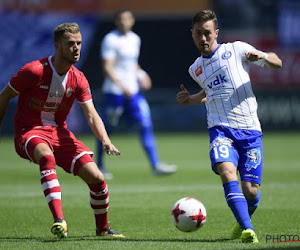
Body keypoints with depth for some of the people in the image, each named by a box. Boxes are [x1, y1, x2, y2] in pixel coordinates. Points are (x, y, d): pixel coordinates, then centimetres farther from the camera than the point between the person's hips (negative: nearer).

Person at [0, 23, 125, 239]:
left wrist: (105, 141, -23)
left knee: (96, 177, -8)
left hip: (59, 132, 5)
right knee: (47, 156, -41)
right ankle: (59, 220, -48)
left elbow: (92, 115, -5)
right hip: (30, 131, -5)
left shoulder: (78, 79, -1)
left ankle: (102, 228, 17)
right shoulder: (35, 71, -16)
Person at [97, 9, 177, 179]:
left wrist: (141, 75, 8)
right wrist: (121, 85, -25)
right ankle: (99, 166, 18)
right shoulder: (111, 40, -9)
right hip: (114, 90, -6)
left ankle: (155, 165, -5)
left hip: (133, 90, 6)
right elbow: (107, 67, -15)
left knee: (146, 125, -3)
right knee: (108, 128, 2)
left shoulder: (135, 39, 14)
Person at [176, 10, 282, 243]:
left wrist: (261, 56, -15)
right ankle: (247, 229, -35)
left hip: (250, 129, -2)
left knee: (251, 190, -6)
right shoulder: (196, 69, 18)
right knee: (227, 171, -29)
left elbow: (277, 63, 6)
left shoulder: (236, 50, 4)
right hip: (221, 129, 2)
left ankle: (243, 223, 28)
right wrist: (191, 99, 19)